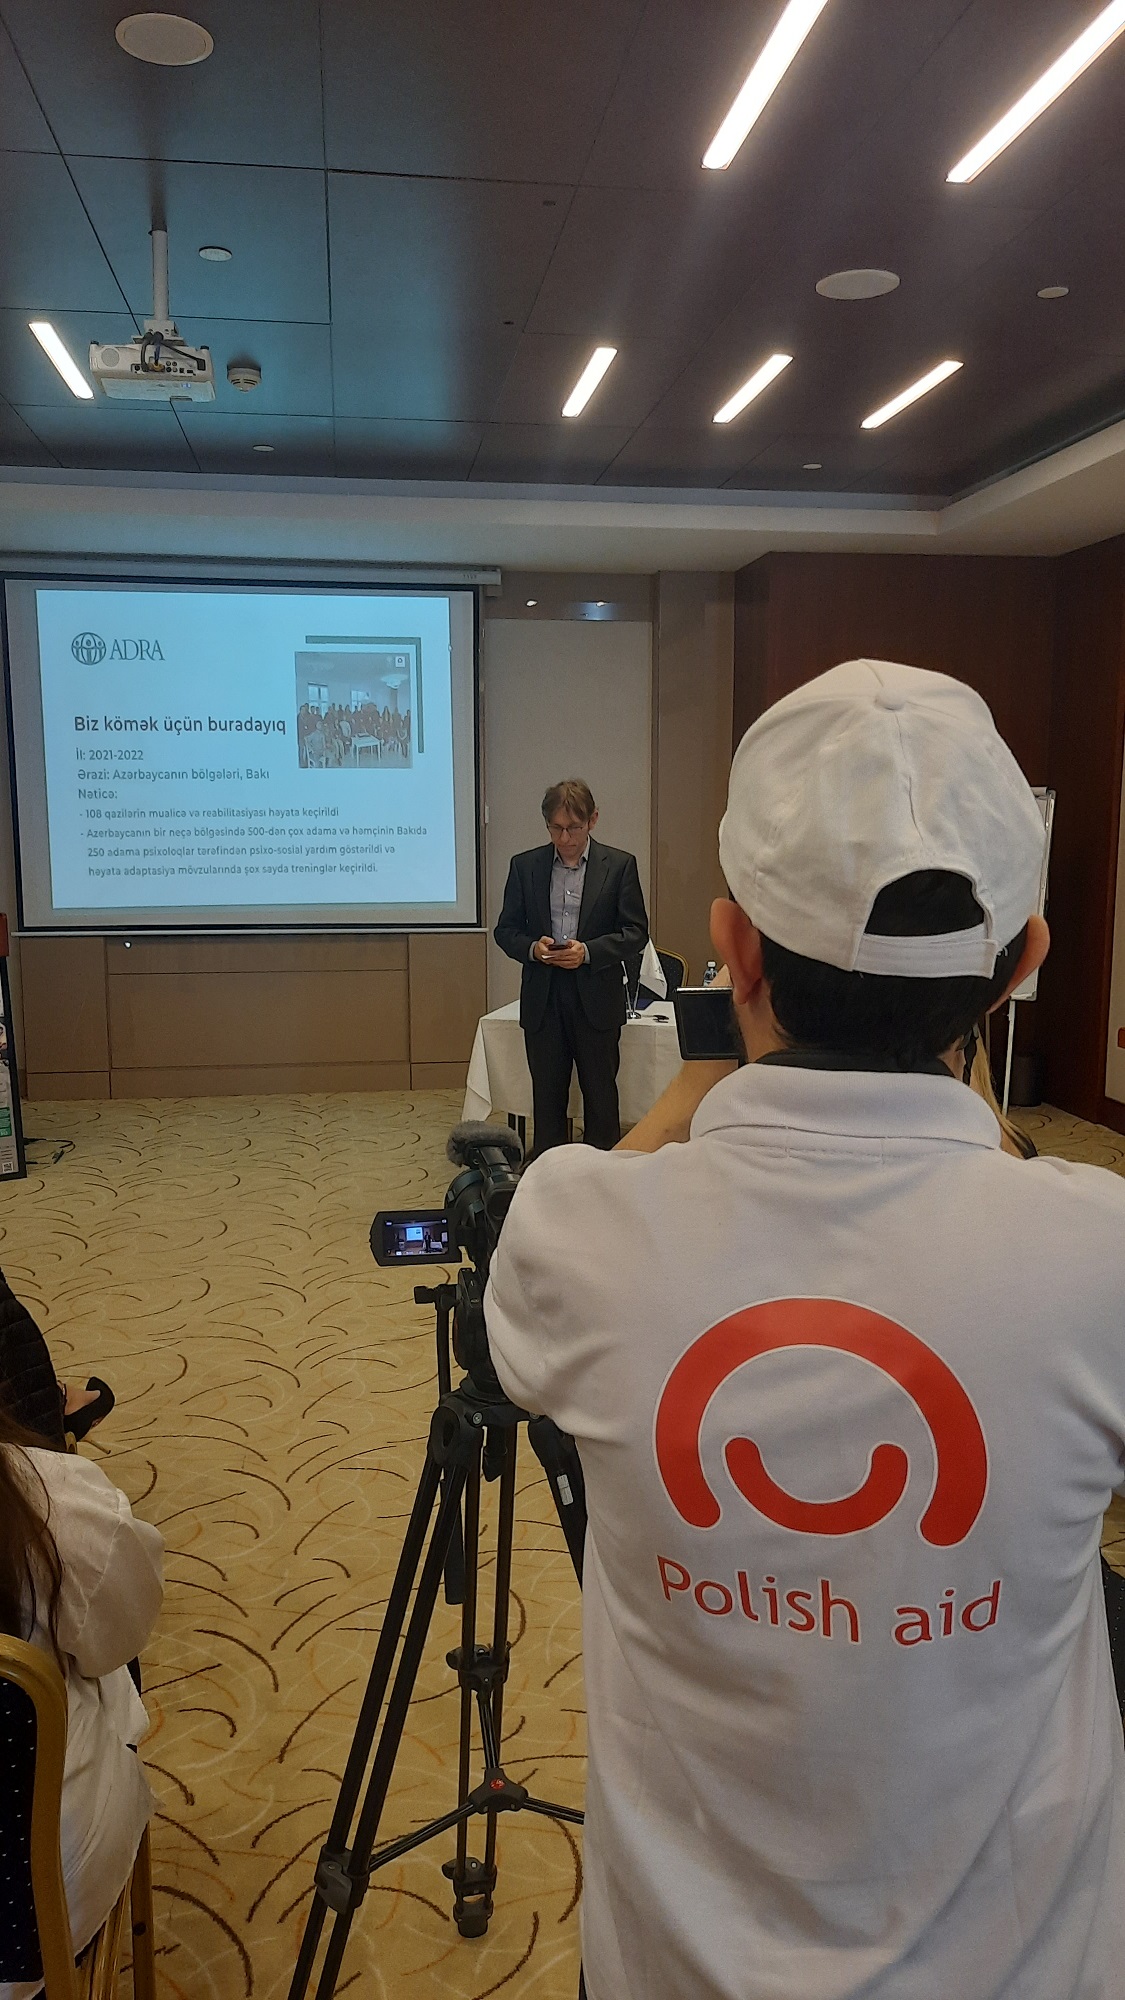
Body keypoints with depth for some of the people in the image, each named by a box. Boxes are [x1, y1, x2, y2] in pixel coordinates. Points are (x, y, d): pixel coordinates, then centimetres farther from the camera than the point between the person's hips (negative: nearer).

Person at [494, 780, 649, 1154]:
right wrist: (532, 948, -13)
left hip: (596, 999, -2)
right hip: (543, 1000, 2)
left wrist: (588, 951, -17)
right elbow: (505, 930, 8)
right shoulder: (524, 866, 6)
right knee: (547, 1096, 8)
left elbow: (636, 933, -2)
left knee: (600, 1095, 6)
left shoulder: (619, 865, 0)